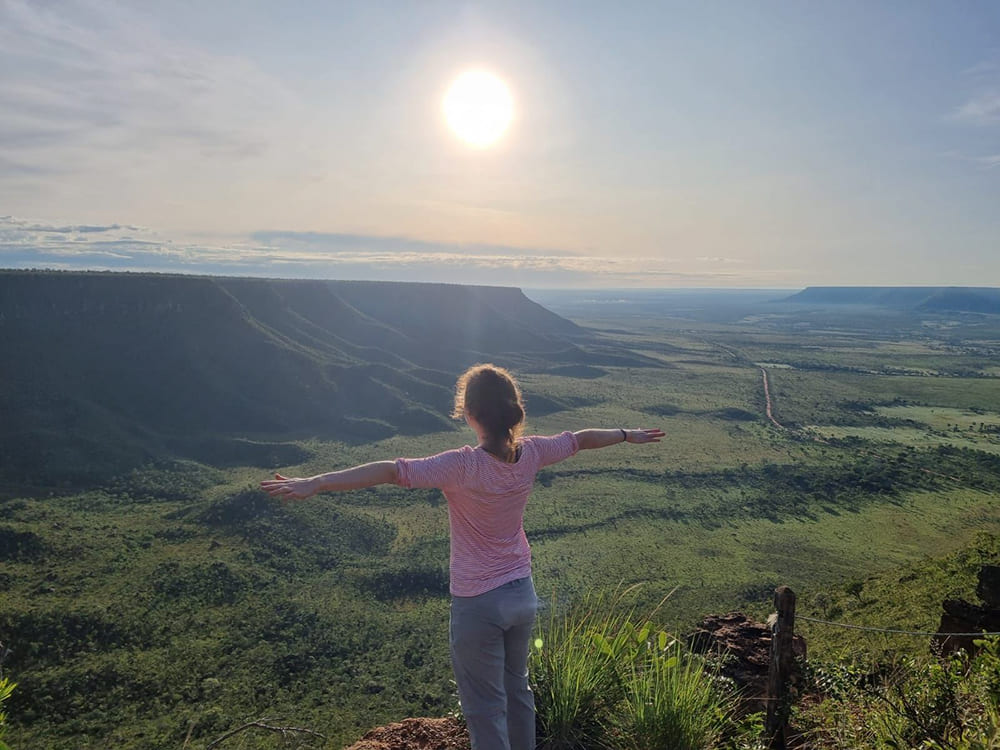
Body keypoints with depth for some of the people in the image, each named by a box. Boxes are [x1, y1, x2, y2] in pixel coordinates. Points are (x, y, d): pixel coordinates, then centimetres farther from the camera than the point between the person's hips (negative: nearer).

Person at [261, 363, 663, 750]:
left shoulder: (462, 466, -25)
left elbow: (393, 471, -35)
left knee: (485, 709, 11)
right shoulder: (530, 454, -9)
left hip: (478, 604, -6)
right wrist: (628, 435, 25)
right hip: (523, 593, 6)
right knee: (516, 689, 26)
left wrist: (315, 483, -40)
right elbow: (581, 438, 8)